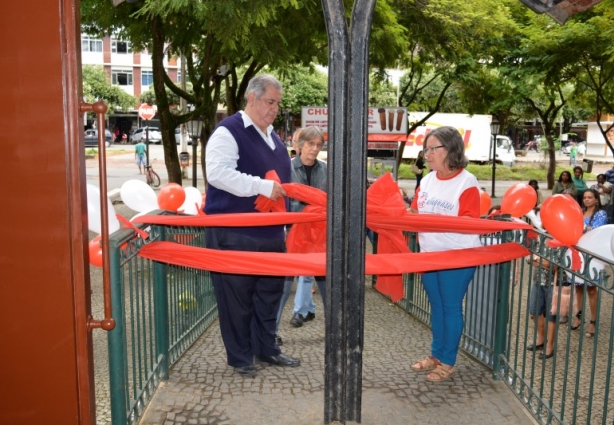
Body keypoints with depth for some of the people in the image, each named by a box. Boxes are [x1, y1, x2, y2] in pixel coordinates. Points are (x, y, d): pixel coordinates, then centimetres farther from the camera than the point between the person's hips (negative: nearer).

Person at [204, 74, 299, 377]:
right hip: (234, 235, -8)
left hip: (270, 233, 8)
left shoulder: (272, 136, 17)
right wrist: (264, 187, -29)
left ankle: (266, 349, 31)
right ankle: (240, 358, 18)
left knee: (269, 293, 15)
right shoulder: (228, 131, -10)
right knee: (237, 298, 3)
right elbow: (218, 173, -26)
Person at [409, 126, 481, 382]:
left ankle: (448, 362, 16)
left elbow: (469, 223, -18)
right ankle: (436, 355, 29)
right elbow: (414, 214, 8)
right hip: (429, 254, 6)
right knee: (436, 305, 16)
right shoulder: (427, 180, 7)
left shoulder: (467, 182, -12)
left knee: (451, 307, 4)